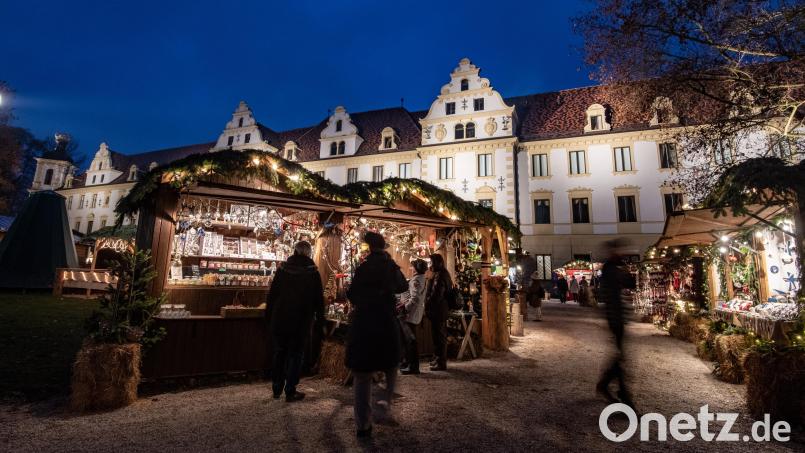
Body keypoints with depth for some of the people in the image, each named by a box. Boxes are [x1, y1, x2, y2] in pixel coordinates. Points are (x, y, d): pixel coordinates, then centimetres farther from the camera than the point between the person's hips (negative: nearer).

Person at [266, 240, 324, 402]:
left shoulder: (283, 269, 0)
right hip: (301, 322, -2)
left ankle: (276, 389, 25)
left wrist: (269, 317, 11)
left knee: (279, 354, 16)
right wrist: (320, 320, 5)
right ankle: (290, 392, 11)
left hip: (279, 320, 3)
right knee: (295, 355, 7)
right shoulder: (312, 272, -6)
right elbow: (318, 298, -4)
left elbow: (272, 295, 3)